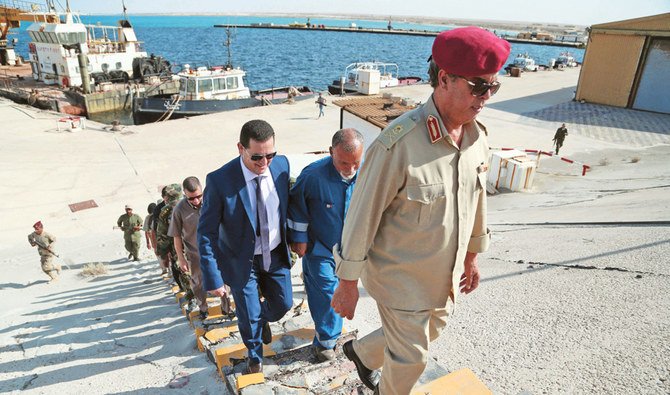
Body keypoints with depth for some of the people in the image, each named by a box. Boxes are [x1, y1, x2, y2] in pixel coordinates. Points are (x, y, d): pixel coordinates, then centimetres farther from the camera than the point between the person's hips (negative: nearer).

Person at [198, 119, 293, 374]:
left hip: (276, 254, 4)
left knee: (283, 303, 16)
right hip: (241, 260, -3)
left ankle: (263, 318, 53)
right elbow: (206, 233, -19)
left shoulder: (282, 164, -13)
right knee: (249, 316, 12)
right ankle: (255, 357, 44)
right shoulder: (219, 180, -26)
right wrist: (213, 278, -20)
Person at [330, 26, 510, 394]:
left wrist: (472, 257, 18)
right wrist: (347, 282, -14)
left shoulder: (477, 136, -5)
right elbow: (362, 216, -22)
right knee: (411, 358, 14)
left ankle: (361, 352, 55)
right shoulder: (398, 143, -29)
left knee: (429, 333, 29)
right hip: (401, 279, -7)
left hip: (444, 276, 7)